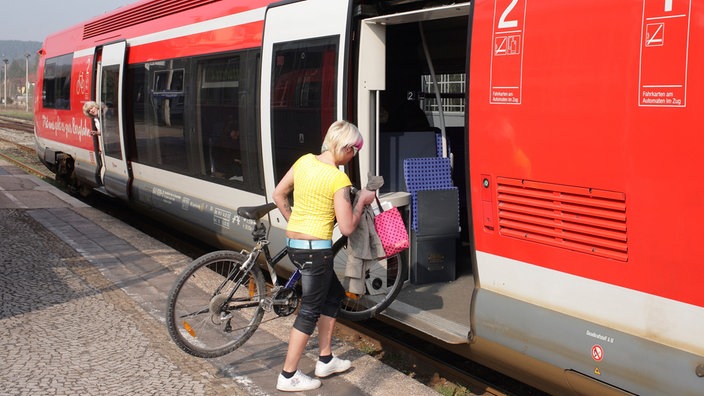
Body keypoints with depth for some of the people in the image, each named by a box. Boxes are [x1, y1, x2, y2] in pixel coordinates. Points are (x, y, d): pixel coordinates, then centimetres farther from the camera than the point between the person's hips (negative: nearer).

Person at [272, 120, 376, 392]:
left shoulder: (304, 161, 3)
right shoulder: (339, 179, -17)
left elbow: (278, 194, 12)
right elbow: (347, 228, -14)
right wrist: (362, 201, -1)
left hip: (293, 242, 8)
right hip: (315, 249, -8)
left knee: (334, 294, 23)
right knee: (309, 311, 6)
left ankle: (325, 361, 30)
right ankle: (288, 377, 14)